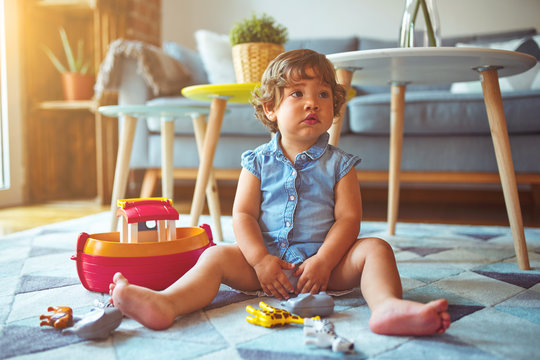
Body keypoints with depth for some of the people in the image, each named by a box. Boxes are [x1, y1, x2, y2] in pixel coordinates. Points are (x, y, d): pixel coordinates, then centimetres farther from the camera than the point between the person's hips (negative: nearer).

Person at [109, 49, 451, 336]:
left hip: (325, 261, 0)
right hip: (266, 260, 1)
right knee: (217, 256, -20)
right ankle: (166, 303, -41)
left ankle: (387, 305, -49)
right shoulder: (259, 161, 4)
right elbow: (243, 214, 0)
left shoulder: (339, 164, 3)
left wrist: (323, 262, -18)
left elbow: (348, 218, -4)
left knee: (375, 248, -22)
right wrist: (261, 260, -14)